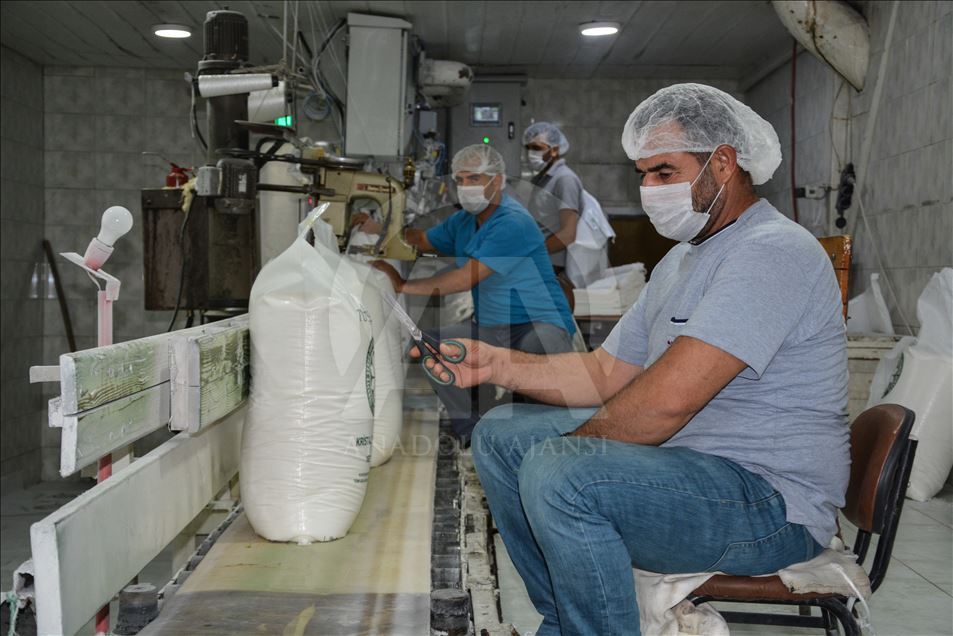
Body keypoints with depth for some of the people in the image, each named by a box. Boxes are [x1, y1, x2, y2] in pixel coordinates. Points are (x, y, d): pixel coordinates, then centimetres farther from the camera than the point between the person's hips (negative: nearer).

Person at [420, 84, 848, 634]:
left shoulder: (772, 252, -18)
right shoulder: (683, 259, 16)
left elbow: (666, 400, -27)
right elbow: (605, 373, 12)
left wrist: (562, 452, -14)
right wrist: (496, 364, -1)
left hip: (771, 499, -10)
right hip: (683, 460, 10)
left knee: (558, 474, -32)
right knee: (500, 434, 9)